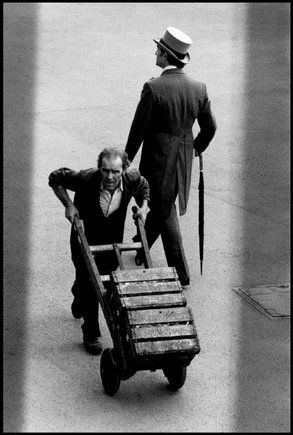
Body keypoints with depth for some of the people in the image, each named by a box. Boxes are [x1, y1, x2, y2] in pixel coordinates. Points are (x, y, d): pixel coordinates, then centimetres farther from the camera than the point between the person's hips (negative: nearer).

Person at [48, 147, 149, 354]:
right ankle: (91, 333, 7)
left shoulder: (132, 179, -21)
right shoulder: (86, 179, -31)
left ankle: (79, 297, 55)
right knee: (88, 283, -8)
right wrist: (68, 204, -23)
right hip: (85, 238, -4)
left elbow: (143, 187, 5)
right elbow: (55, 178, -15)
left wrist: (143, 206, -12)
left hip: (113, 239, 4)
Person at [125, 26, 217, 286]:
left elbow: (139, 129, -15)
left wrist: (127, 159, -1)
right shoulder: (199, 89, -4)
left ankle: (181, 274, 7)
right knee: (159, 206, 24)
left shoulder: (153, 88, -21)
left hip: (158, 160, -5)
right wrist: (198, 147, 26)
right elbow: (209, 127, 6)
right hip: (183, 161, 5)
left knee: (165, 214, 6)